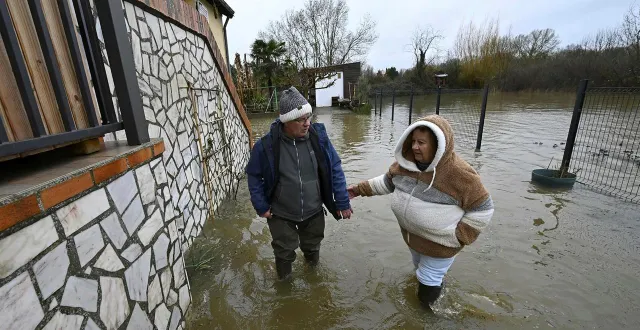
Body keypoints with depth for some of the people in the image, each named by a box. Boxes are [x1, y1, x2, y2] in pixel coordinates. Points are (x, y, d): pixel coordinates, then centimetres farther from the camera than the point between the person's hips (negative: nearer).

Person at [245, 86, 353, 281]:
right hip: (281, 214, -1)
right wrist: (261, 206, -6)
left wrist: (342, 202, -7)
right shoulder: (267, 145, -20)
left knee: (312, 246, 25)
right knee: (284, 252, 18)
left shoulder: (319, 135, -16)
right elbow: (254, 175, -5)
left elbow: (335, 168, -8)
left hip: (314, 212, 2)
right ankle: (284, 278, 51)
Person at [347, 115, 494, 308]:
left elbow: (482, 209, -18)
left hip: (439, 244, -6)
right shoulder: (406, 162, -10)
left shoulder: (459, 173, -28)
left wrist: (458, 237, -18)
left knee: (428, 284, 11)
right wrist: (361, 189, 3)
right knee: (420, 269, 31)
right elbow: (387, 182, 6)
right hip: (411, 235, 6)